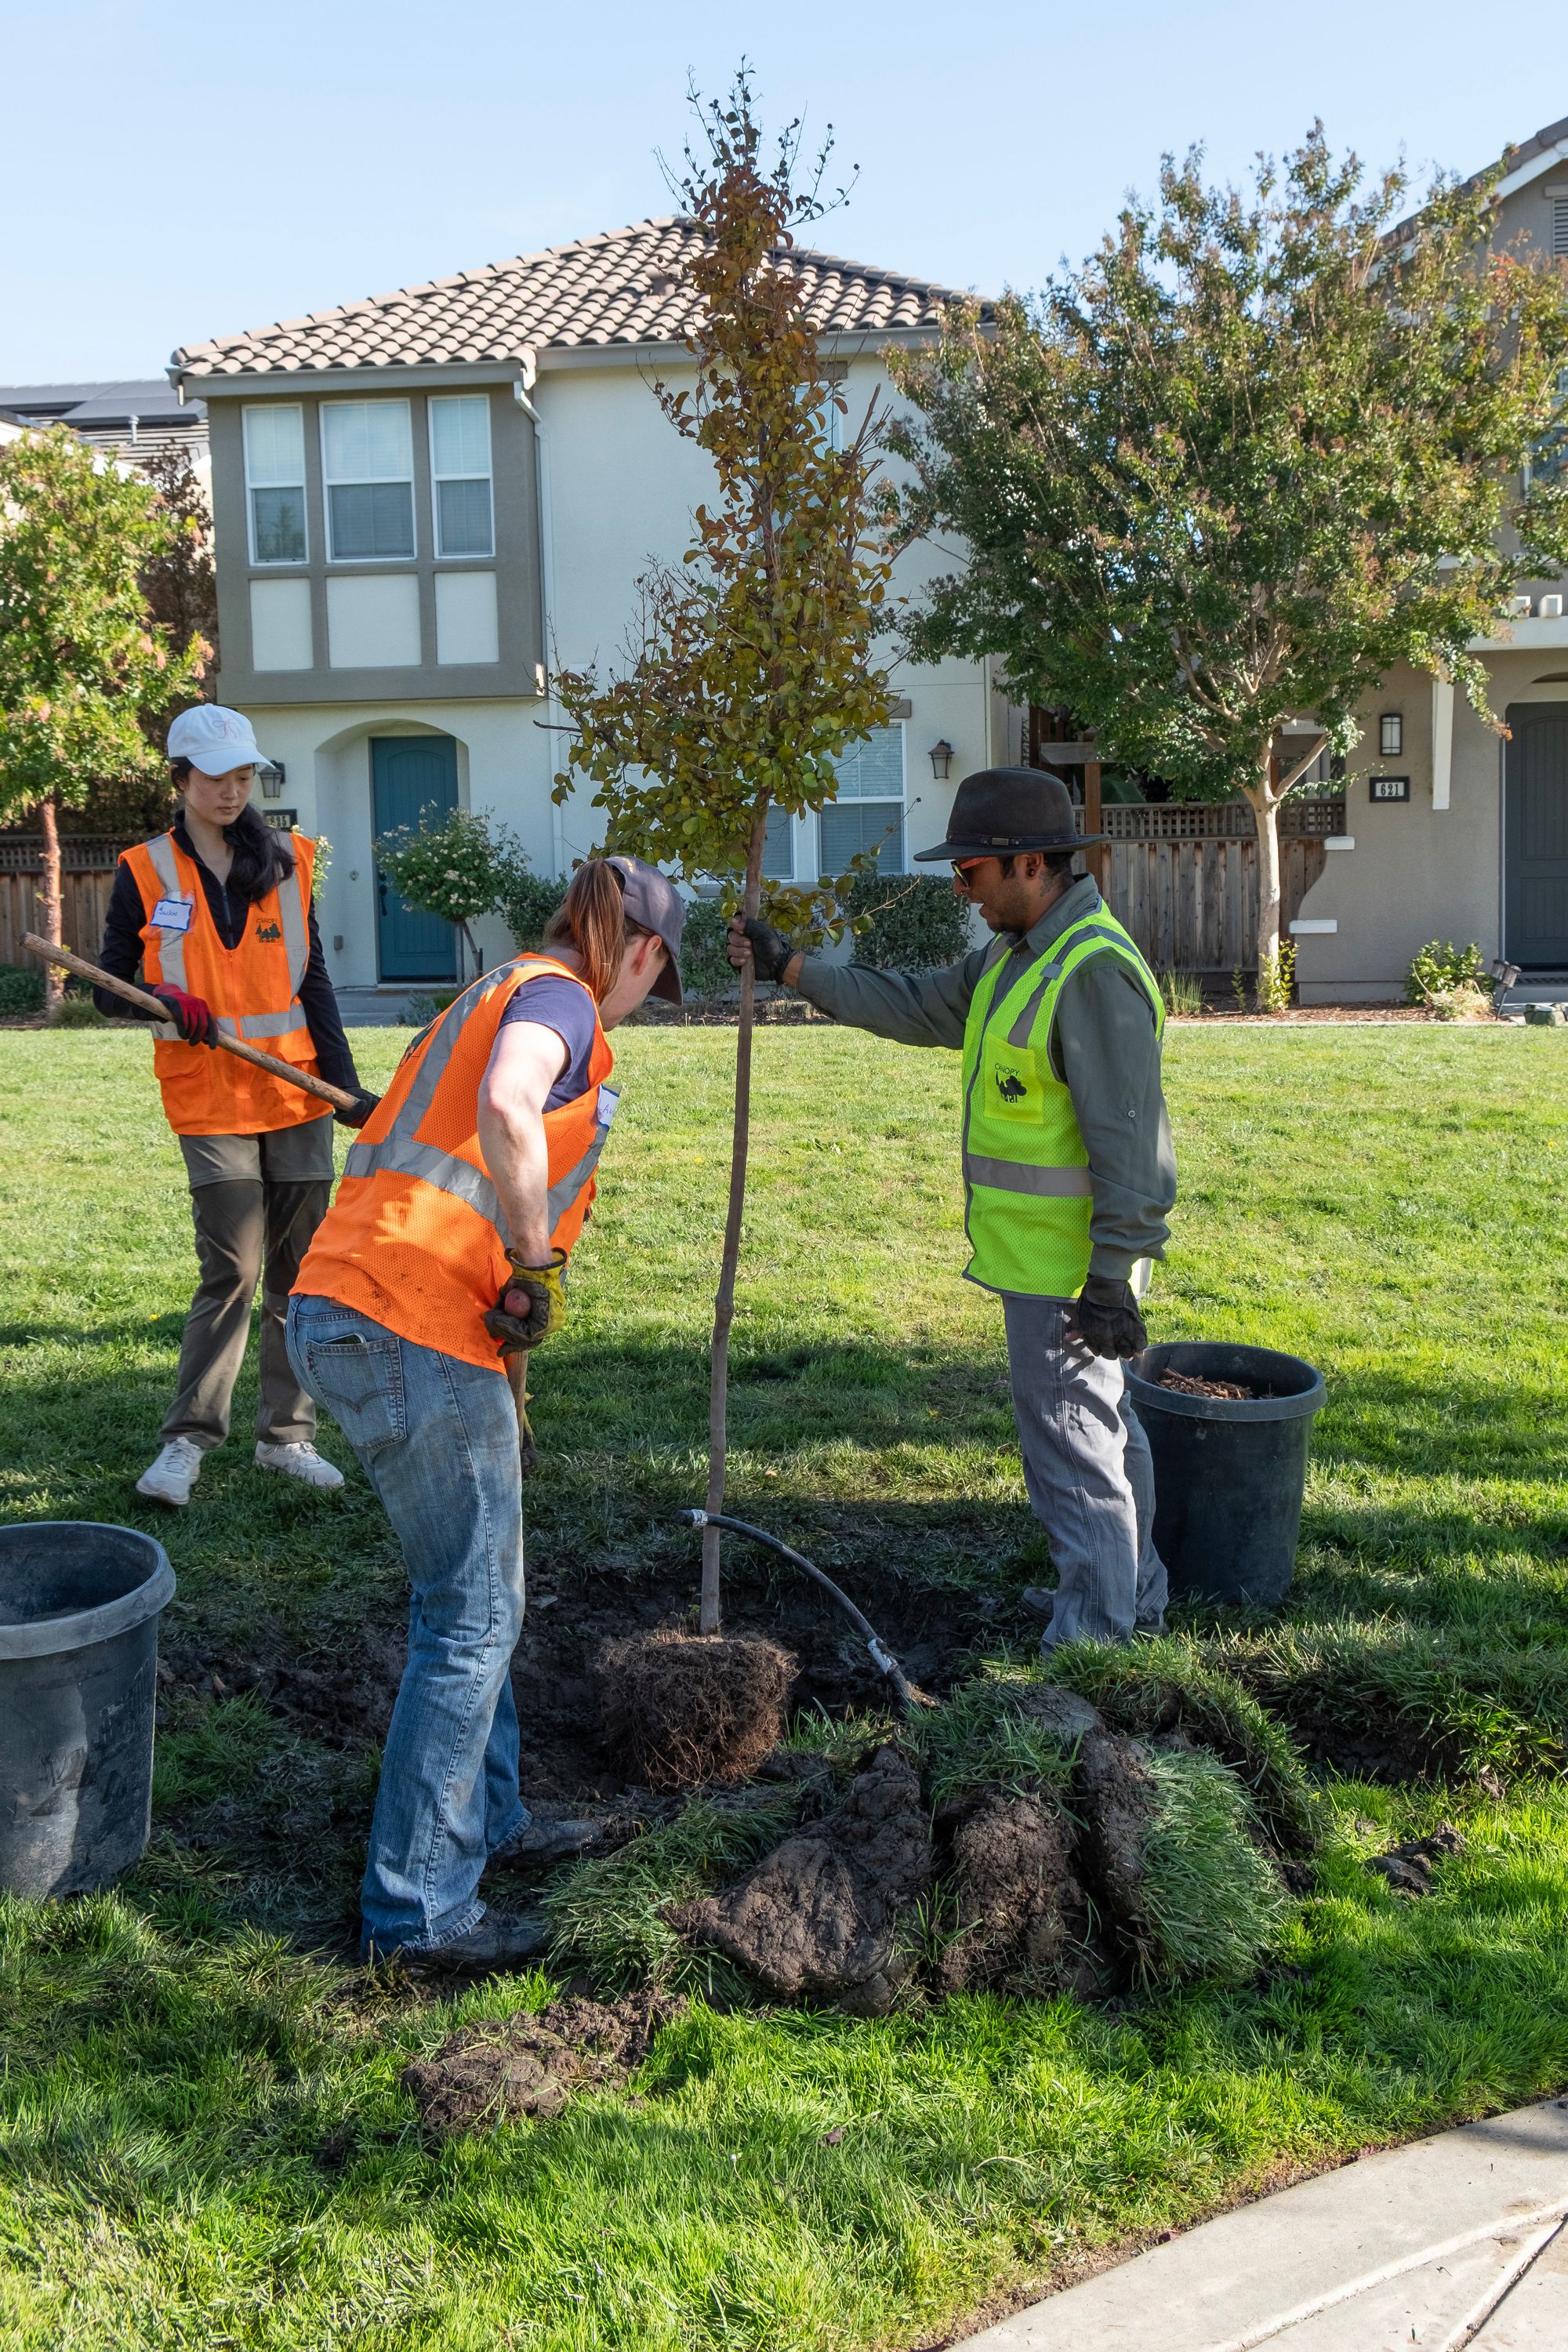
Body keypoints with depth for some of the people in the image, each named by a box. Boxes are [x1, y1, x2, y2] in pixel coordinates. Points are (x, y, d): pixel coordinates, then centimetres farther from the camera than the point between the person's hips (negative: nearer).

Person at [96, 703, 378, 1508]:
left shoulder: (287, 861, 9)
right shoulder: (146, 873, 1)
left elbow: (312, 980, 11)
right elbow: (108, 988, 5)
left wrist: (346, 1082, 3)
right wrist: (163, 1003, -18)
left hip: (298, 1095, 3)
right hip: (210, 1101, -3)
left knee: (298, 1271, 5)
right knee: (233, 1270, -9)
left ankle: (286, 1435, 16)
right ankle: (186, 1440, 3)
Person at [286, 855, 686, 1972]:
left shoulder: (497, 996, 25)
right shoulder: (558, 998, -5)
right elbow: (507, 1108, -31)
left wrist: (502, 1379, 30)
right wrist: (539, 1267, -17)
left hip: (344, 1314, 10)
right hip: (409, 1334, -10)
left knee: (470, 1593, 22)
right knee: (473, 1617, 0)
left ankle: (485, 1818, 37)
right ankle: (417, 1907, 9)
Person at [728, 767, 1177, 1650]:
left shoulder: (1095, 968, -22)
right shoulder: (1018, 955, 11)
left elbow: (1130, 1139, -24)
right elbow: (917, 1007, 20)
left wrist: (1112, 1281, -24)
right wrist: (792, 966, 19)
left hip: (1067, 1266, -11)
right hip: (1043, 1253, 11)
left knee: (1072, 1436, -2)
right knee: (1099, 1421, 20)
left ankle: (1097, 1632, 10)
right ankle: (1134, 1598, 36)